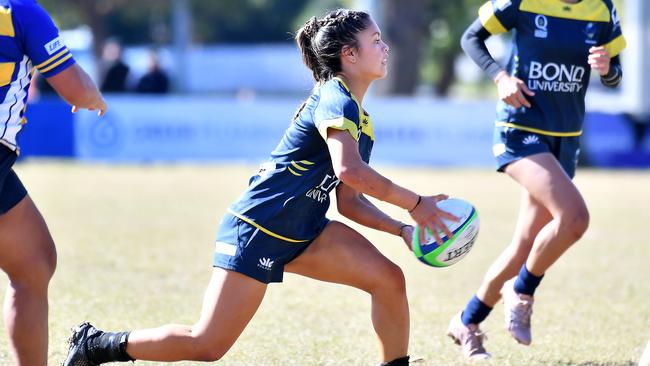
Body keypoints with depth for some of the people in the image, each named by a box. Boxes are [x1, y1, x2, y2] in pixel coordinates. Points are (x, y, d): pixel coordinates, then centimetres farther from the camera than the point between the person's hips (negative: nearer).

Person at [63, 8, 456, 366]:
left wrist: (401, 229, 2)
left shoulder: (362, 121, 13)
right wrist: (415, 204, -25)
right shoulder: (335, 99, -17)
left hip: (301, 232, 9)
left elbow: (350, 202, 16)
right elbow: (350, 170, -34)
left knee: (390, 279, -7)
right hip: (257, 230, -9)